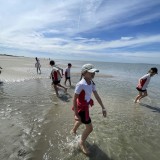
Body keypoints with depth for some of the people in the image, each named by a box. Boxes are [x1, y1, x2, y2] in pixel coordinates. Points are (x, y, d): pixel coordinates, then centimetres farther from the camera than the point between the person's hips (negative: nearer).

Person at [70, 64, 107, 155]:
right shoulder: (80, 85, -30)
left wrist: (103, 107, 3)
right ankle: (82, 143, 34)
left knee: (81, 120, 33)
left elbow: (97, 96, 1)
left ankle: (73, 130, 65)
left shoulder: (92, 83, -6)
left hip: (86, 106, 8)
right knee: (89, 128, 4)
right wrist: (76, 114, -23)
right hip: (81, 107, -8)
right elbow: (74, 99, -25)